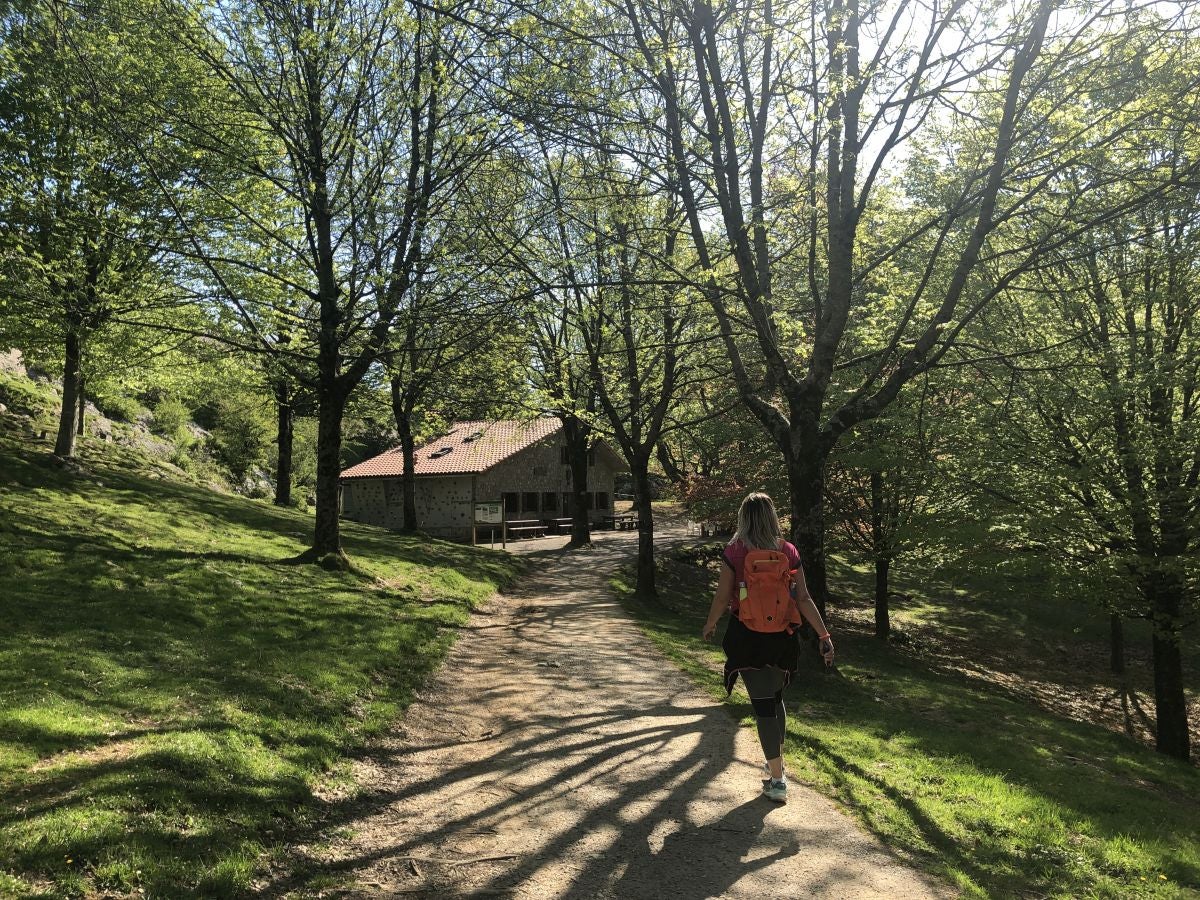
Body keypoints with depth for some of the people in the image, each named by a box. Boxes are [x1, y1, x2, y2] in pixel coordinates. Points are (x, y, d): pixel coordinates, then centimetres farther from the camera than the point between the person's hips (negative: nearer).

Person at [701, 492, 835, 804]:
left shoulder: (734, 552, -10)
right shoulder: (788, 552, -2)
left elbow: (722, 597, -6)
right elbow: (803, 599, -5)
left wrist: (709, 625, 10)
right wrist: (824, 635, 0)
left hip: (747, 637, -4)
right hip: (781, 637, 4)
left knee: (763, 703, 3)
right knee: (776, 697, 24)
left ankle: (777, 780, 4)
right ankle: (776, 761, 41)